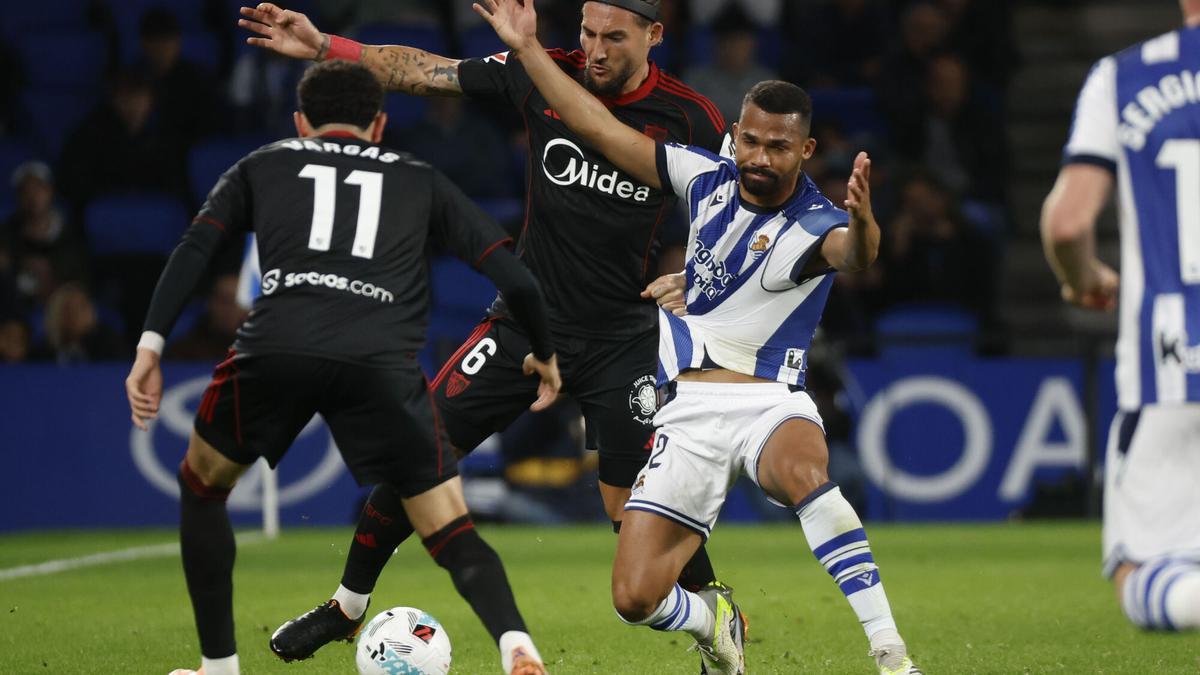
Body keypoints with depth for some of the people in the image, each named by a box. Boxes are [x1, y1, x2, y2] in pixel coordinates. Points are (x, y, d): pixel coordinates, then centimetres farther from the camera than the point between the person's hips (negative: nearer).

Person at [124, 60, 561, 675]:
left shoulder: (262, 166, 28)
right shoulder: (420, 181, 28)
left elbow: (194, 247, 12)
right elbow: (514, 278, 22)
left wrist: (150, 346, 7)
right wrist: (544, 355, 38)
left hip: (272, 351, 0)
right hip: (381, 365, 0)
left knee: (201, 486, 28)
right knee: (452, 536, 6)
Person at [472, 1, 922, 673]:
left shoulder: (815, 225, -11)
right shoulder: (708, 177, 4)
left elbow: (856, 253, -35)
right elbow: (601, 129, 10)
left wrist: (862, 223, -59)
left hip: (770, 401, -4)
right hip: (691, 411, 4)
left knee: (804, 471, -41)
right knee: (635, 598, -7)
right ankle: (713, 620, 30)